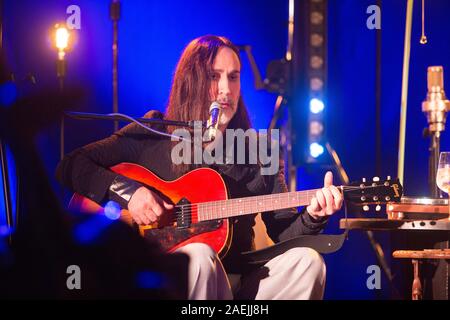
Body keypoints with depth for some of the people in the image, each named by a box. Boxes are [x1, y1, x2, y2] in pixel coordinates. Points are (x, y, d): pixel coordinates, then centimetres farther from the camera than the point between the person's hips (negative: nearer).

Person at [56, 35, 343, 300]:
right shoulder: (153, 135, 3)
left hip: (236, 281, 4)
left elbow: (284, 230, 8)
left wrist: (312, 216, -13)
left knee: (305, 260, -22)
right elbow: (71, 166, 0)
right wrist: (127, 190, -15)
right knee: (199, 255, -36)